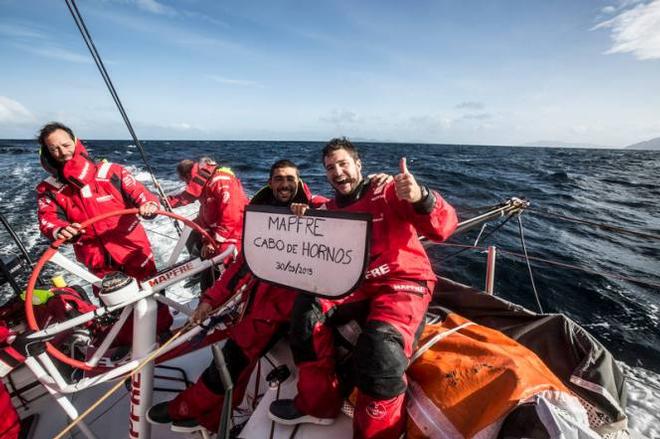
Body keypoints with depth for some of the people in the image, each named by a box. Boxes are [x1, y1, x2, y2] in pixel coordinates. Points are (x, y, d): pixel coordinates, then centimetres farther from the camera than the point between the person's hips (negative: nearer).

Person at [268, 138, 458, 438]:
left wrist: (421, 198, -37)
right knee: (307, 306, -18)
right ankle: (318, 403, 2)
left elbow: (443, 228, -15)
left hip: (403, 283, -5)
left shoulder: (389, 192, -4)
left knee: (380, 348, -32)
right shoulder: (330, 209, 13)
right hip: (355, 284, 5)